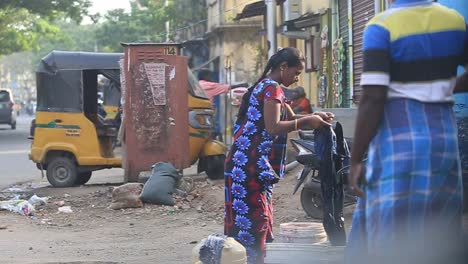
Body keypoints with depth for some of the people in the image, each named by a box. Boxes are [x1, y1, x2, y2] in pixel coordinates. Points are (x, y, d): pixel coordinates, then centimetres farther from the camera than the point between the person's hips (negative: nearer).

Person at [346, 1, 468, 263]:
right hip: (444, 136, 6)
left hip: (398, 141, -5)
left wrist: (356, 160, -12)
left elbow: (373, 98, -17)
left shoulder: (382, 26, -10)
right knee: (438, 237, 11)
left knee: (393, 237, 0)